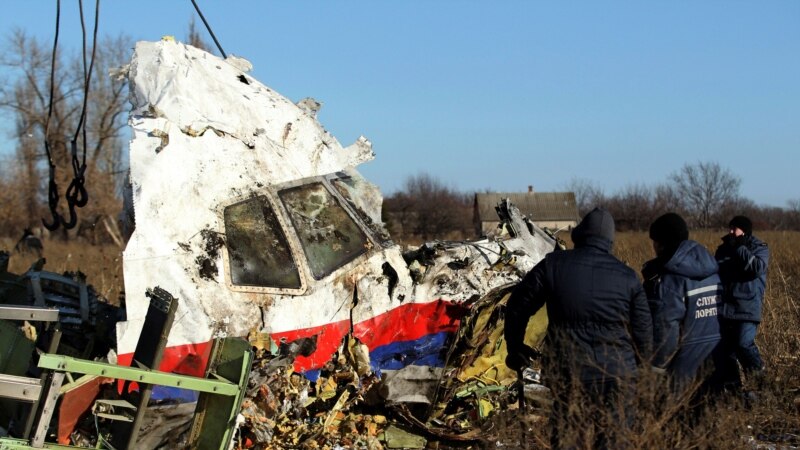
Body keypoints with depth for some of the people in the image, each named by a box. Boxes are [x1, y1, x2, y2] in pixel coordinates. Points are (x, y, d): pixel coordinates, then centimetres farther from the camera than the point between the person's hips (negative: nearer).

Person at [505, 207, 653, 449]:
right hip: (615, 374, 0)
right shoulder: (627, 277, -1)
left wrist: (515, 349, 19)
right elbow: (643, 330, 3)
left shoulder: (553, 265, -1)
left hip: (566, 371, 0)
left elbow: (518, 306, 5)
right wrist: (637, 365, 21)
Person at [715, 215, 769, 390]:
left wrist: (739, 248, -17)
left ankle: (760, 379, 4)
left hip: (748, 307, -5)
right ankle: (732, 383, 21)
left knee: (744, 343, -18)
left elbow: (757, 268, -21)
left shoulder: (760, 249, -1)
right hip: (725, 306, 5)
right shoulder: (723, 249, 12)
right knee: (726, 346, 8)